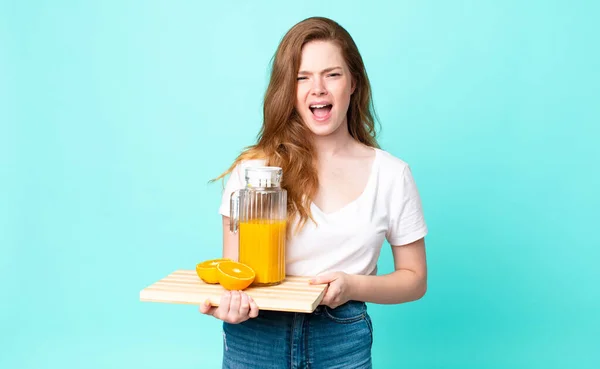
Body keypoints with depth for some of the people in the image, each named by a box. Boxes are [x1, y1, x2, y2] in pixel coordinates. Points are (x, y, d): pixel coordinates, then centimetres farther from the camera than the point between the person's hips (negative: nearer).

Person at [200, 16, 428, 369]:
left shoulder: (392, 175, -3)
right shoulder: (253, 168, -6)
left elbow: (414, 279, 4)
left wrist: (355, 286, -14)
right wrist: (229, 301, -24)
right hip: (256, 340, 0)